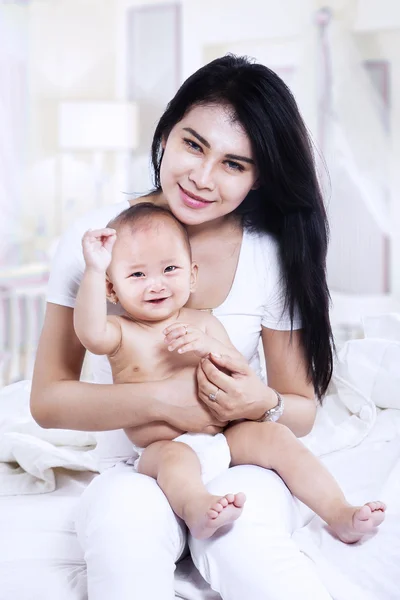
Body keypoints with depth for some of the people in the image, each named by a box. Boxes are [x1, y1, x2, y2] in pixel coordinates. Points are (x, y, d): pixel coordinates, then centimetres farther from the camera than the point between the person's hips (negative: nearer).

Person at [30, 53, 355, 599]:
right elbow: (47, 399, -6)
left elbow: (303, 411, 1)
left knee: (241, 535, -34)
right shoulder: (94, 240, -7)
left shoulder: (274, 256, -7)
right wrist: (158, 400, -22)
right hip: (138, 469, 0)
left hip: (245, 463, 0)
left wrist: (264, 405, -23)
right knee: (126, 515, -35)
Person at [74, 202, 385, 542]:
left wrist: (211, 347, -14)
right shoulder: (122, 333, 3)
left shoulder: (203, 323, 13)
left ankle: (340, 514, -19)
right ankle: (198, 509, -64)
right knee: (175, 456, -35)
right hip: (161, 448, -4)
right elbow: (90, 332, -23)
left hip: (224, 437, 4)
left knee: (275, 435, -15)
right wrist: (94, 270, -29)